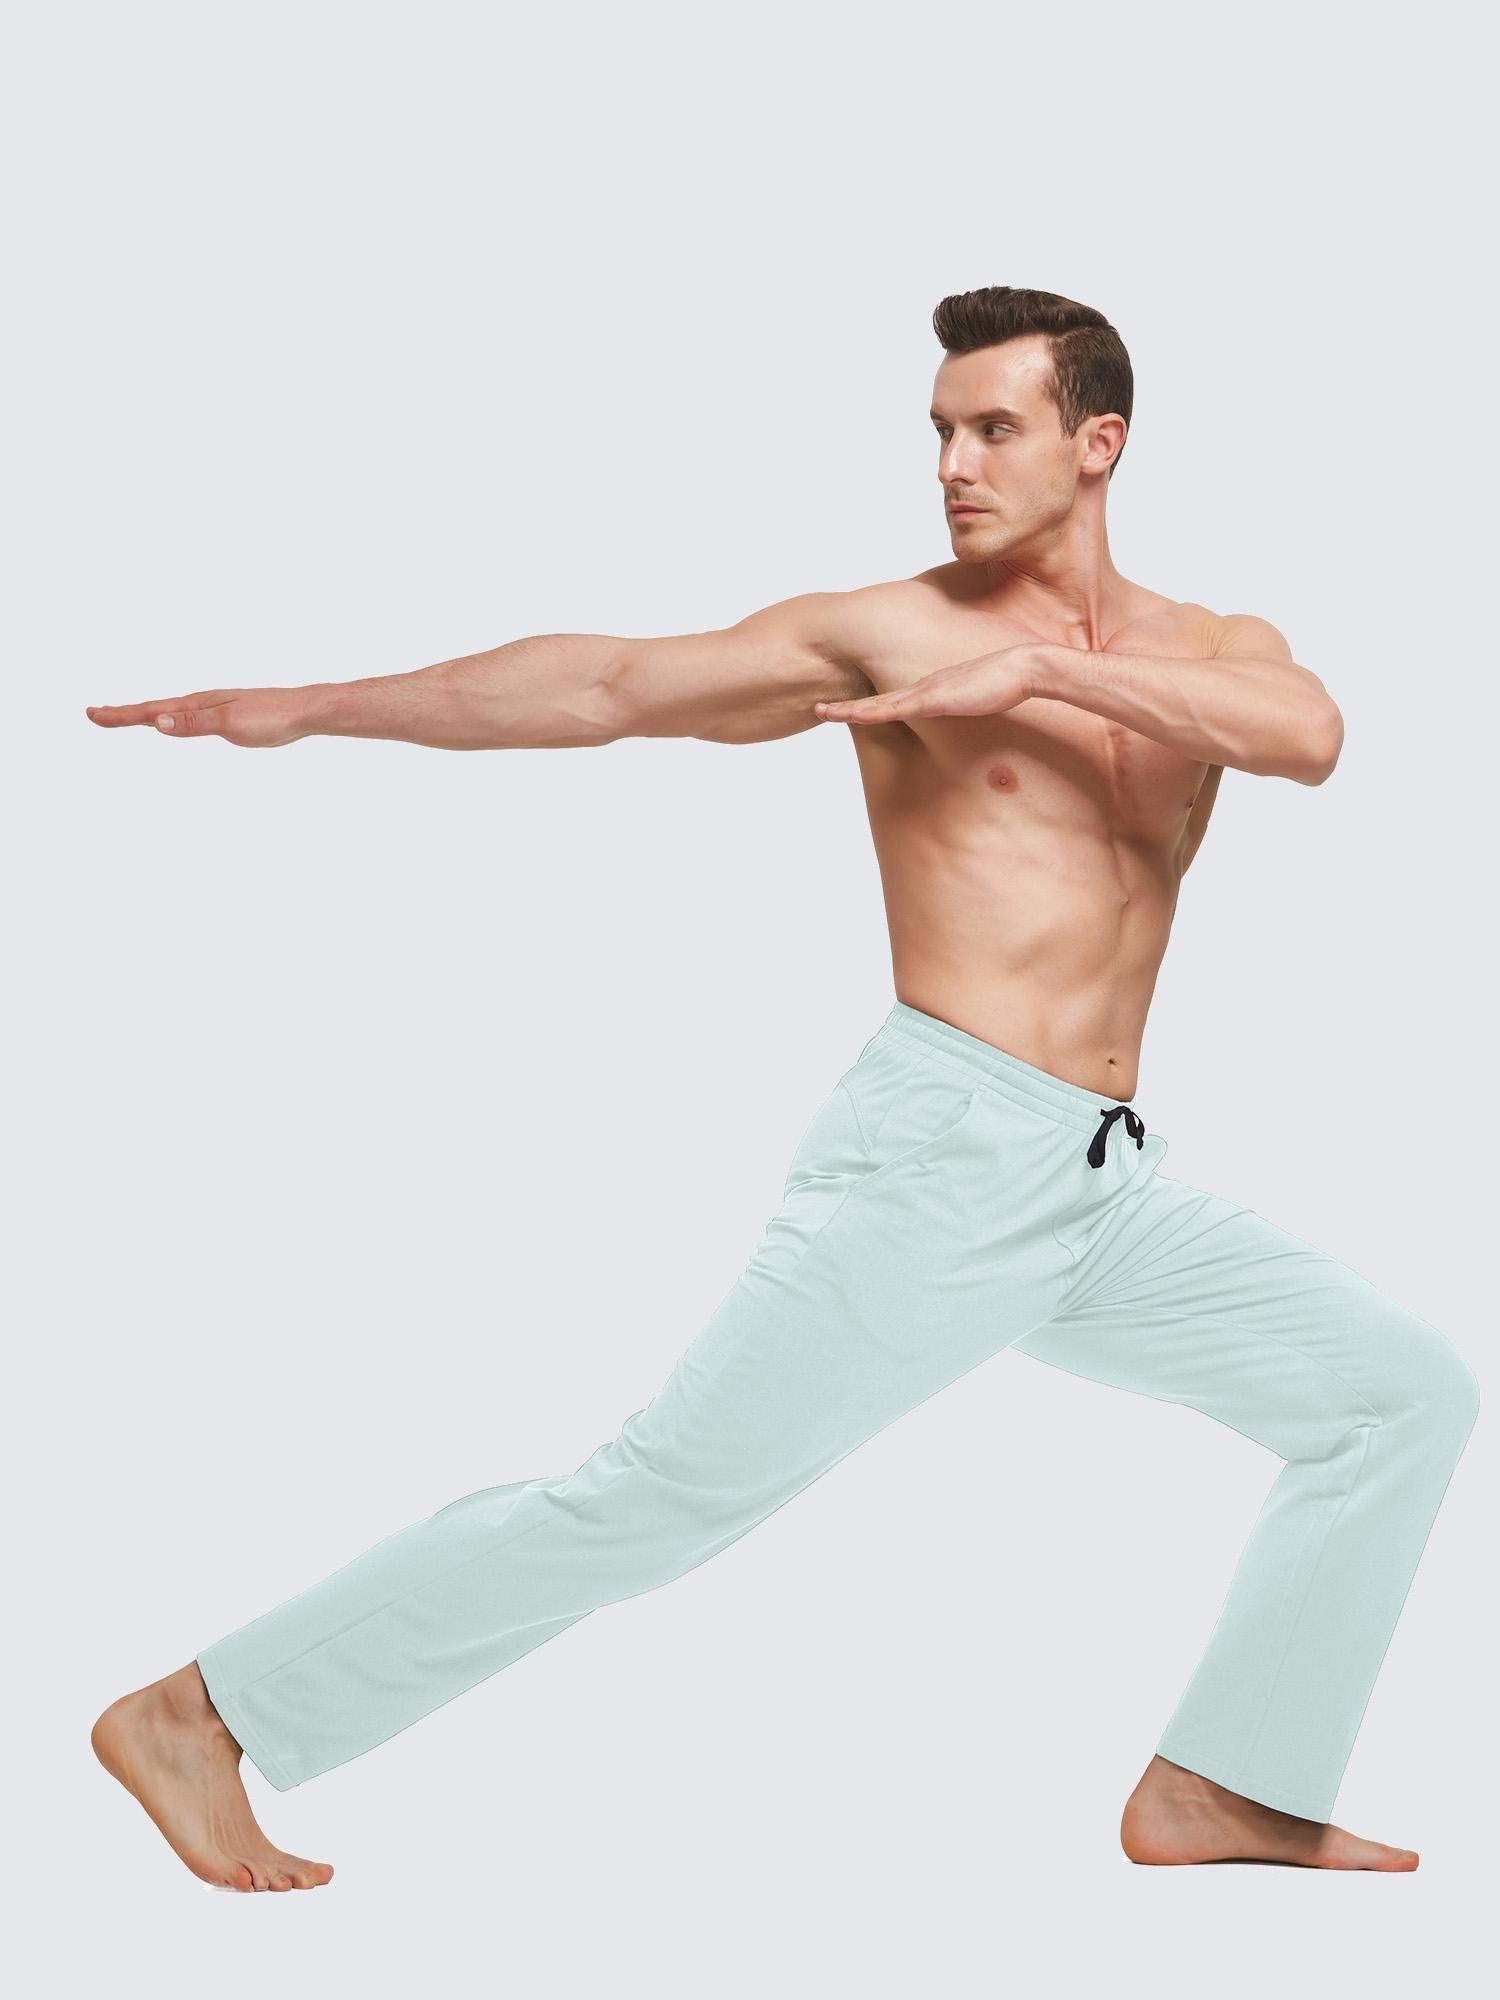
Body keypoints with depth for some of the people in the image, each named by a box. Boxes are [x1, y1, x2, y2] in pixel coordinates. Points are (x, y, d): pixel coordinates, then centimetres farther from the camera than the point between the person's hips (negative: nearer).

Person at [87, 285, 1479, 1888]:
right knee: (666, 1495, -10)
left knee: (1405, 1391, 8)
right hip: (941, 1154, -6)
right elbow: (609, 685, -7)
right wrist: (308, 708, -12)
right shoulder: (893, 630, 0)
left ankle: (1225, 1795, 12)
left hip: (1111, 1187, 6)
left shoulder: (1213, 653, 13)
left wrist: (1047, 671, -18)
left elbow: (1311, 735, -10)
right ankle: (199, 1717, -4)